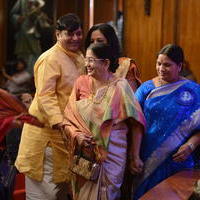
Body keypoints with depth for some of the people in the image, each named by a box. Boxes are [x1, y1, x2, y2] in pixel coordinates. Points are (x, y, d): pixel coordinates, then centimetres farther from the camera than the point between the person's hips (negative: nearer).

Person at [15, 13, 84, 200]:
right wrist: (58, 122, -33)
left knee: (61, 178, 19)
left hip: (68, 127, 8)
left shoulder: (79, 57, 12)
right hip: (47, 127, -8)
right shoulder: (50, 59, -15)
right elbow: (45, 95, -23)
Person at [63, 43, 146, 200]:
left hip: (111, 154, -3)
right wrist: (76, 135, -15)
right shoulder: (81, 83, 0)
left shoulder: (120, 86, -7)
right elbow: (68, 118, 4)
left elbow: (136, 124, -6)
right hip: (84, 154, 3)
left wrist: (135, 157, -5)